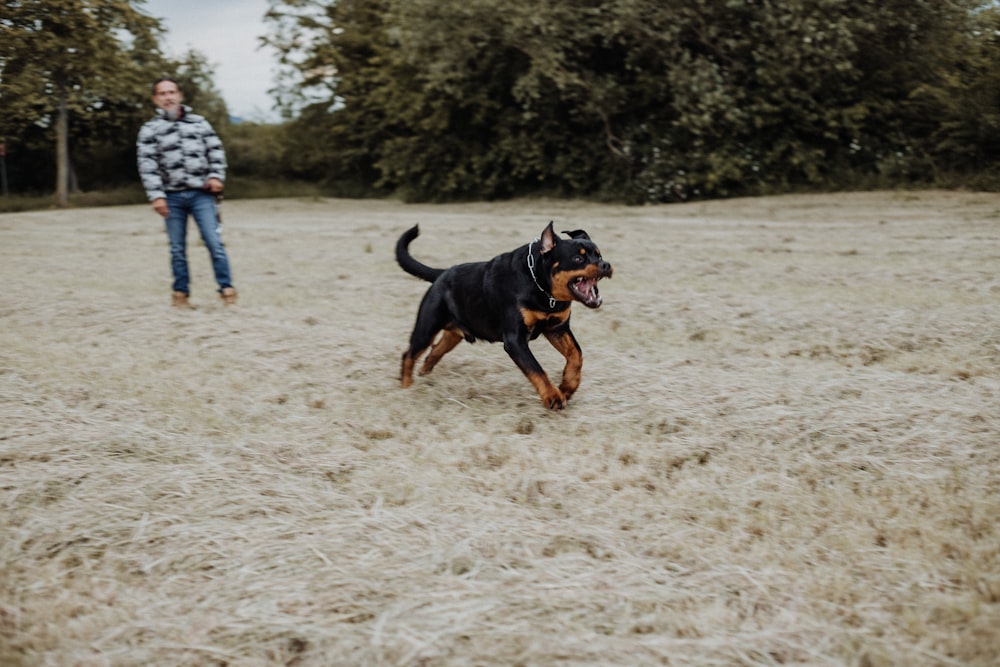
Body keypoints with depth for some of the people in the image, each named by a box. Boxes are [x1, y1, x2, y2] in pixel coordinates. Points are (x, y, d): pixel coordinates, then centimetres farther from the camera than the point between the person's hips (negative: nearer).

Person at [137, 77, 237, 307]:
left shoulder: (199, 122, 11)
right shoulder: (150, 129, 5)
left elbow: (215, 150, 10)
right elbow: (147, 165, -3)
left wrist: (216, 176, -6)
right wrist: (156, 195, -12)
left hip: (201, 193, 0)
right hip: (172, 197, 0)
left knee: (214, 242, -9)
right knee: (177, 249, 6)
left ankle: (226, 289, -4)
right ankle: (181, 293, 16)